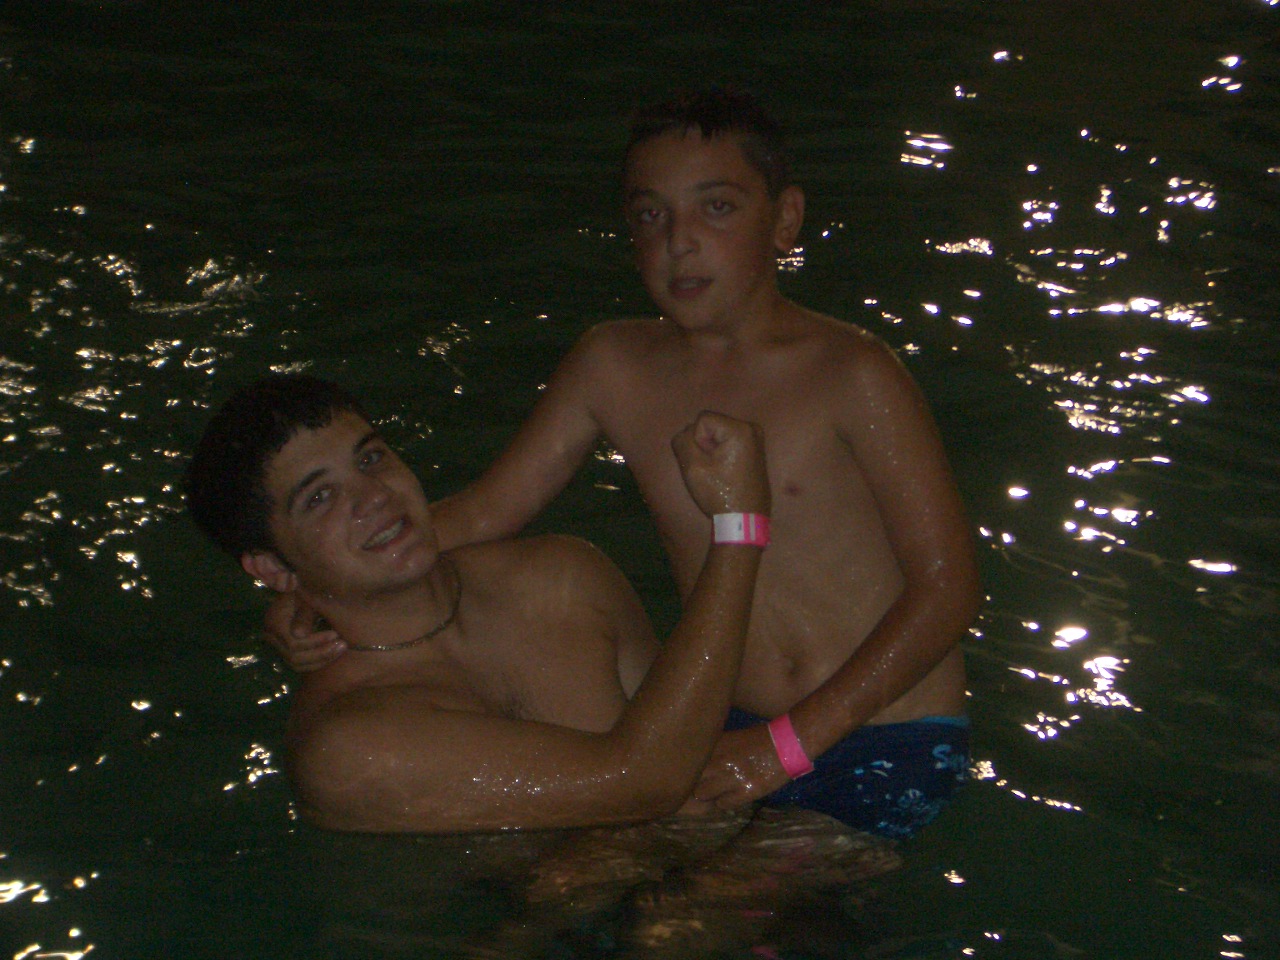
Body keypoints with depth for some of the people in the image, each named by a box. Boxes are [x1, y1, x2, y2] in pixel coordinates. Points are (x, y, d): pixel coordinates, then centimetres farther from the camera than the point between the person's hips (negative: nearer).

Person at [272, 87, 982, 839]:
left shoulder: (852, 375, -12)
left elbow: (947, 589, -12)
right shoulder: (614, 368, 3)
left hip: (888, 752, -5)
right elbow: (481, 513, 11)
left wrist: (791, 741, -18)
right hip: (724, 726, 5)